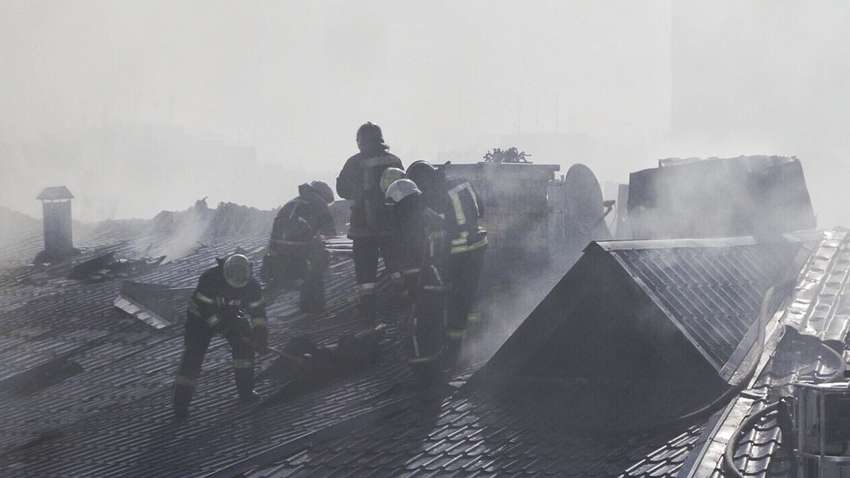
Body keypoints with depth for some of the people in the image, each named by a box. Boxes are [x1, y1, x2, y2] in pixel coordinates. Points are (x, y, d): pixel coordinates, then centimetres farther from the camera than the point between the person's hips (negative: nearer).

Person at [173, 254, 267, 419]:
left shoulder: (251, 285, -20)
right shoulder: (210, 280, -34)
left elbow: (257, 310, -11)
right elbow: (206, 309, -30)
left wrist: (261, 334, -20)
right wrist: (223, 329, -31)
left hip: (230, 315, 4)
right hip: (201, 317, -4)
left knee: (244, 344, -11)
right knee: (193, 355, -12)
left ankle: (246, 390, 2)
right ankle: (181, 402, -6)